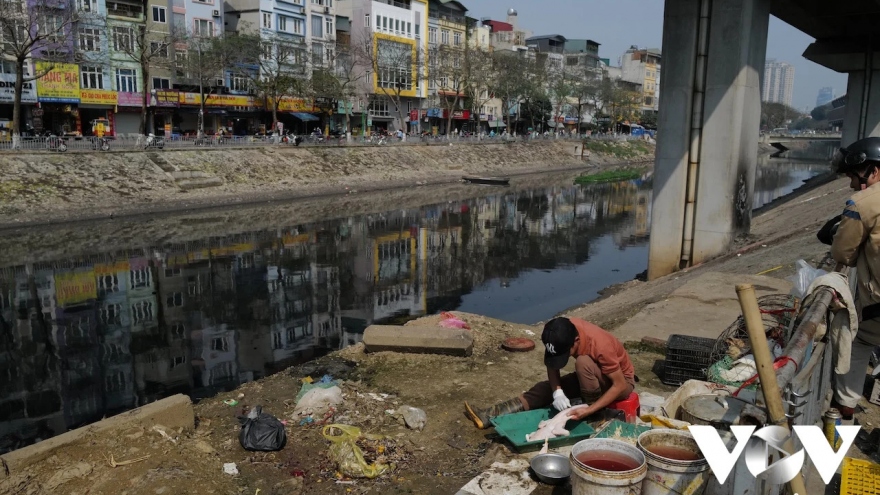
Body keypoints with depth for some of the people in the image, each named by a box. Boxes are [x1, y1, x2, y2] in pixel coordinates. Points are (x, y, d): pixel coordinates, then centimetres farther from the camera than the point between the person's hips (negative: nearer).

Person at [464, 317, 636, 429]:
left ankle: (595, 416, -17)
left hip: (621, 381, -6)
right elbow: (552, 365, -12)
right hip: (593, 376, 6)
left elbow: (620, 385, -31)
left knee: (583, 363, -34)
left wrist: (590, 410, -37)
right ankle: (491, 416, -21)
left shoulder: (600, 346, -37)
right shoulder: (564, 331, -21)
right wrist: (557, 393, -29)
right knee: (547, 387, -12)